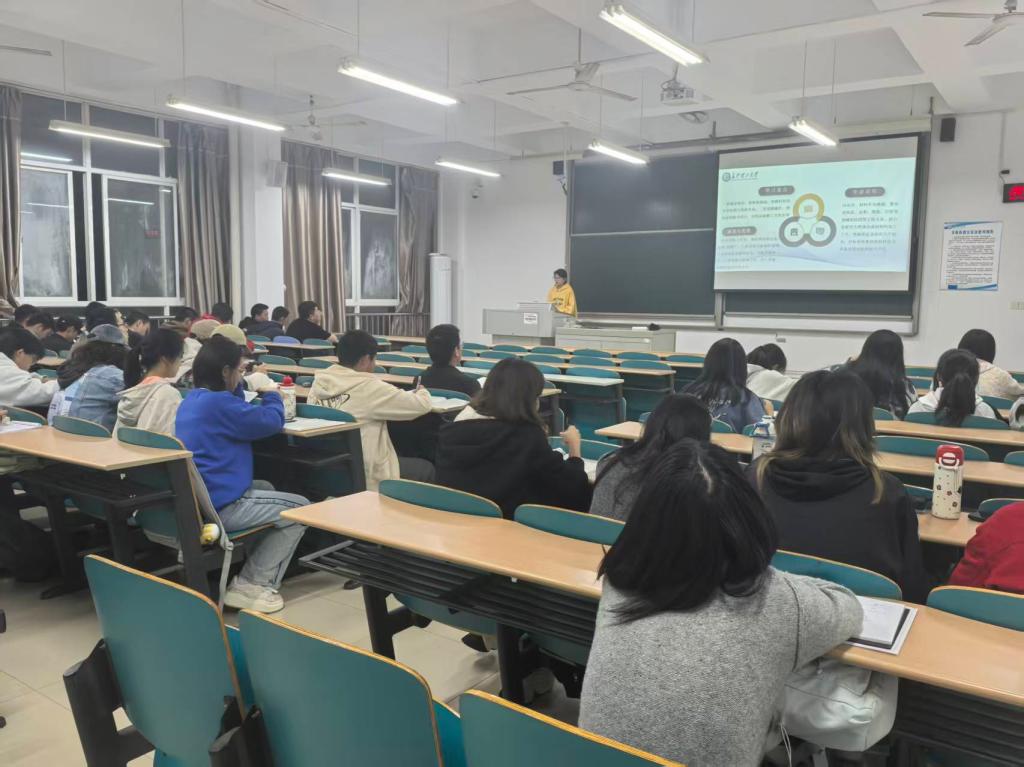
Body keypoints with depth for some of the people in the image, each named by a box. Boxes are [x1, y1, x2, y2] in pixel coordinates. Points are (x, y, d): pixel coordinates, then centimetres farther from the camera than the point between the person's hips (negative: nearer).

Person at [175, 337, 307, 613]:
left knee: (265, 488, 30)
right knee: (300, 509, -1)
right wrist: (271, 394, 7)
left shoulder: (191, 400, 12)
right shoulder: (218, 403, -20)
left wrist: (243, 387, 15)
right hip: (218, 507, -10)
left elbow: (240, 416, 25)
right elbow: (273, 421, -13)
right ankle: (252, 585, -1)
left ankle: (251, 572, 22)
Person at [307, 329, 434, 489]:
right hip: (364, 477, -7)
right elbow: (422, 405, -14)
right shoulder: (368, 388, -20)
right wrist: (422, 391, 8)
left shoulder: (319, 382, -2)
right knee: (426, 468, 18)